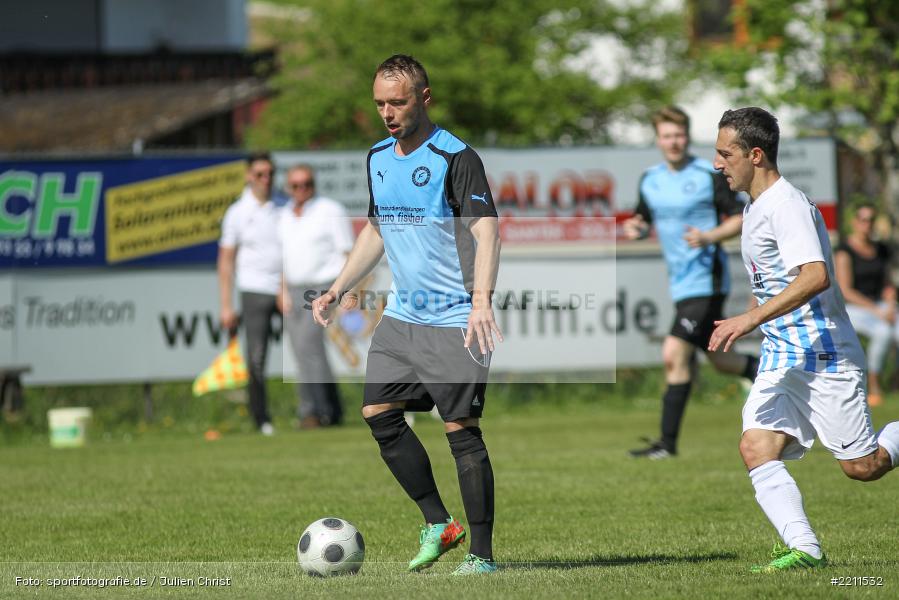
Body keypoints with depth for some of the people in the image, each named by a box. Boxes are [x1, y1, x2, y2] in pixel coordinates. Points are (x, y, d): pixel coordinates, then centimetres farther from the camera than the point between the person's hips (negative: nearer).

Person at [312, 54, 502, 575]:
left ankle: (483, 554, -2)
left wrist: (482, 299, -34)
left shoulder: (457, 158, -13)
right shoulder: (378, 159, 12)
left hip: (456, 321, -8)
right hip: (403, 316, 8)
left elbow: (486, 230, -21)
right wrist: (337, 290, 18)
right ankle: (438, 524, 13)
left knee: (462, 429, -8)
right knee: (378, 412, 1)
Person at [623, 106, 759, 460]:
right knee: (718, 360, 14)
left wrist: (709, 237, -23)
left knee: (674, 355, -14)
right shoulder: (650, 181, 10)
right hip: (680, 283, 8)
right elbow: (646, 220, 21)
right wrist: (635, 229, -3)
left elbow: (740, 218, -7)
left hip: (706, 281, -8)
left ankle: (668, 442, -9)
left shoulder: (709, 175, -9)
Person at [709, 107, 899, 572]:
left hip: (825, 355, -9)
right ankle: (804, 549, -19)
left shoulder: (787, 205, -17)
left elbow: (816, 276, -31)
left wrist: (752, 318, -36)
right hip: (781, 359, 9)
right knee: (755, 447, -13)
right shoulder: (755, 208, 14)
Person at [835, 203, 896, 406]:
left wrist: (890, 307, -4)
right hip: (853, 309, -5)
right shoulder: (844, 250, -7)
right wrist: (876, 311, -20)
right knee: (883, 332, -36)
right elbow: (845, 291, -13)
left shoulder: (881, 250, 12)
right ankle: (873, 388, -26)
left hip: (879, 306, 5)